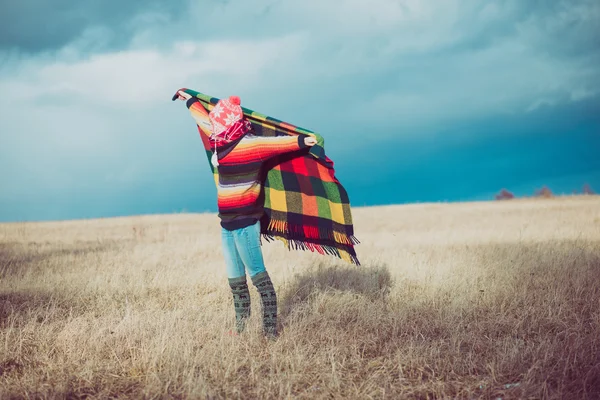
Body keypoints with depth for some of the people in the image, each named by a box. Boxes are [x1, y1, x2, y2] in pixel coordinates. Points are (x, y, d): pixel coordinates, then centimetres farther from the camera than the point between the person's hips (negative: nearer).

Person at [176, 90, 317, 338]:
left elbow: (276, 143, -27)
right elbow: (203, 118, 26)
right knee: (234, 277, 14)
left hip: (245, 221, -9)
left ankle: (270, 328, -8)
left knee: (257, 273, -10)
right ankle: (241, 324, 22)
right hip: (227, 221, 9)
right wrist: (190, 101, 40)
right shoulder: (223, 141, 10)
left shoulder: (247, 144, -14)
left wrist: (301, 141, -42)